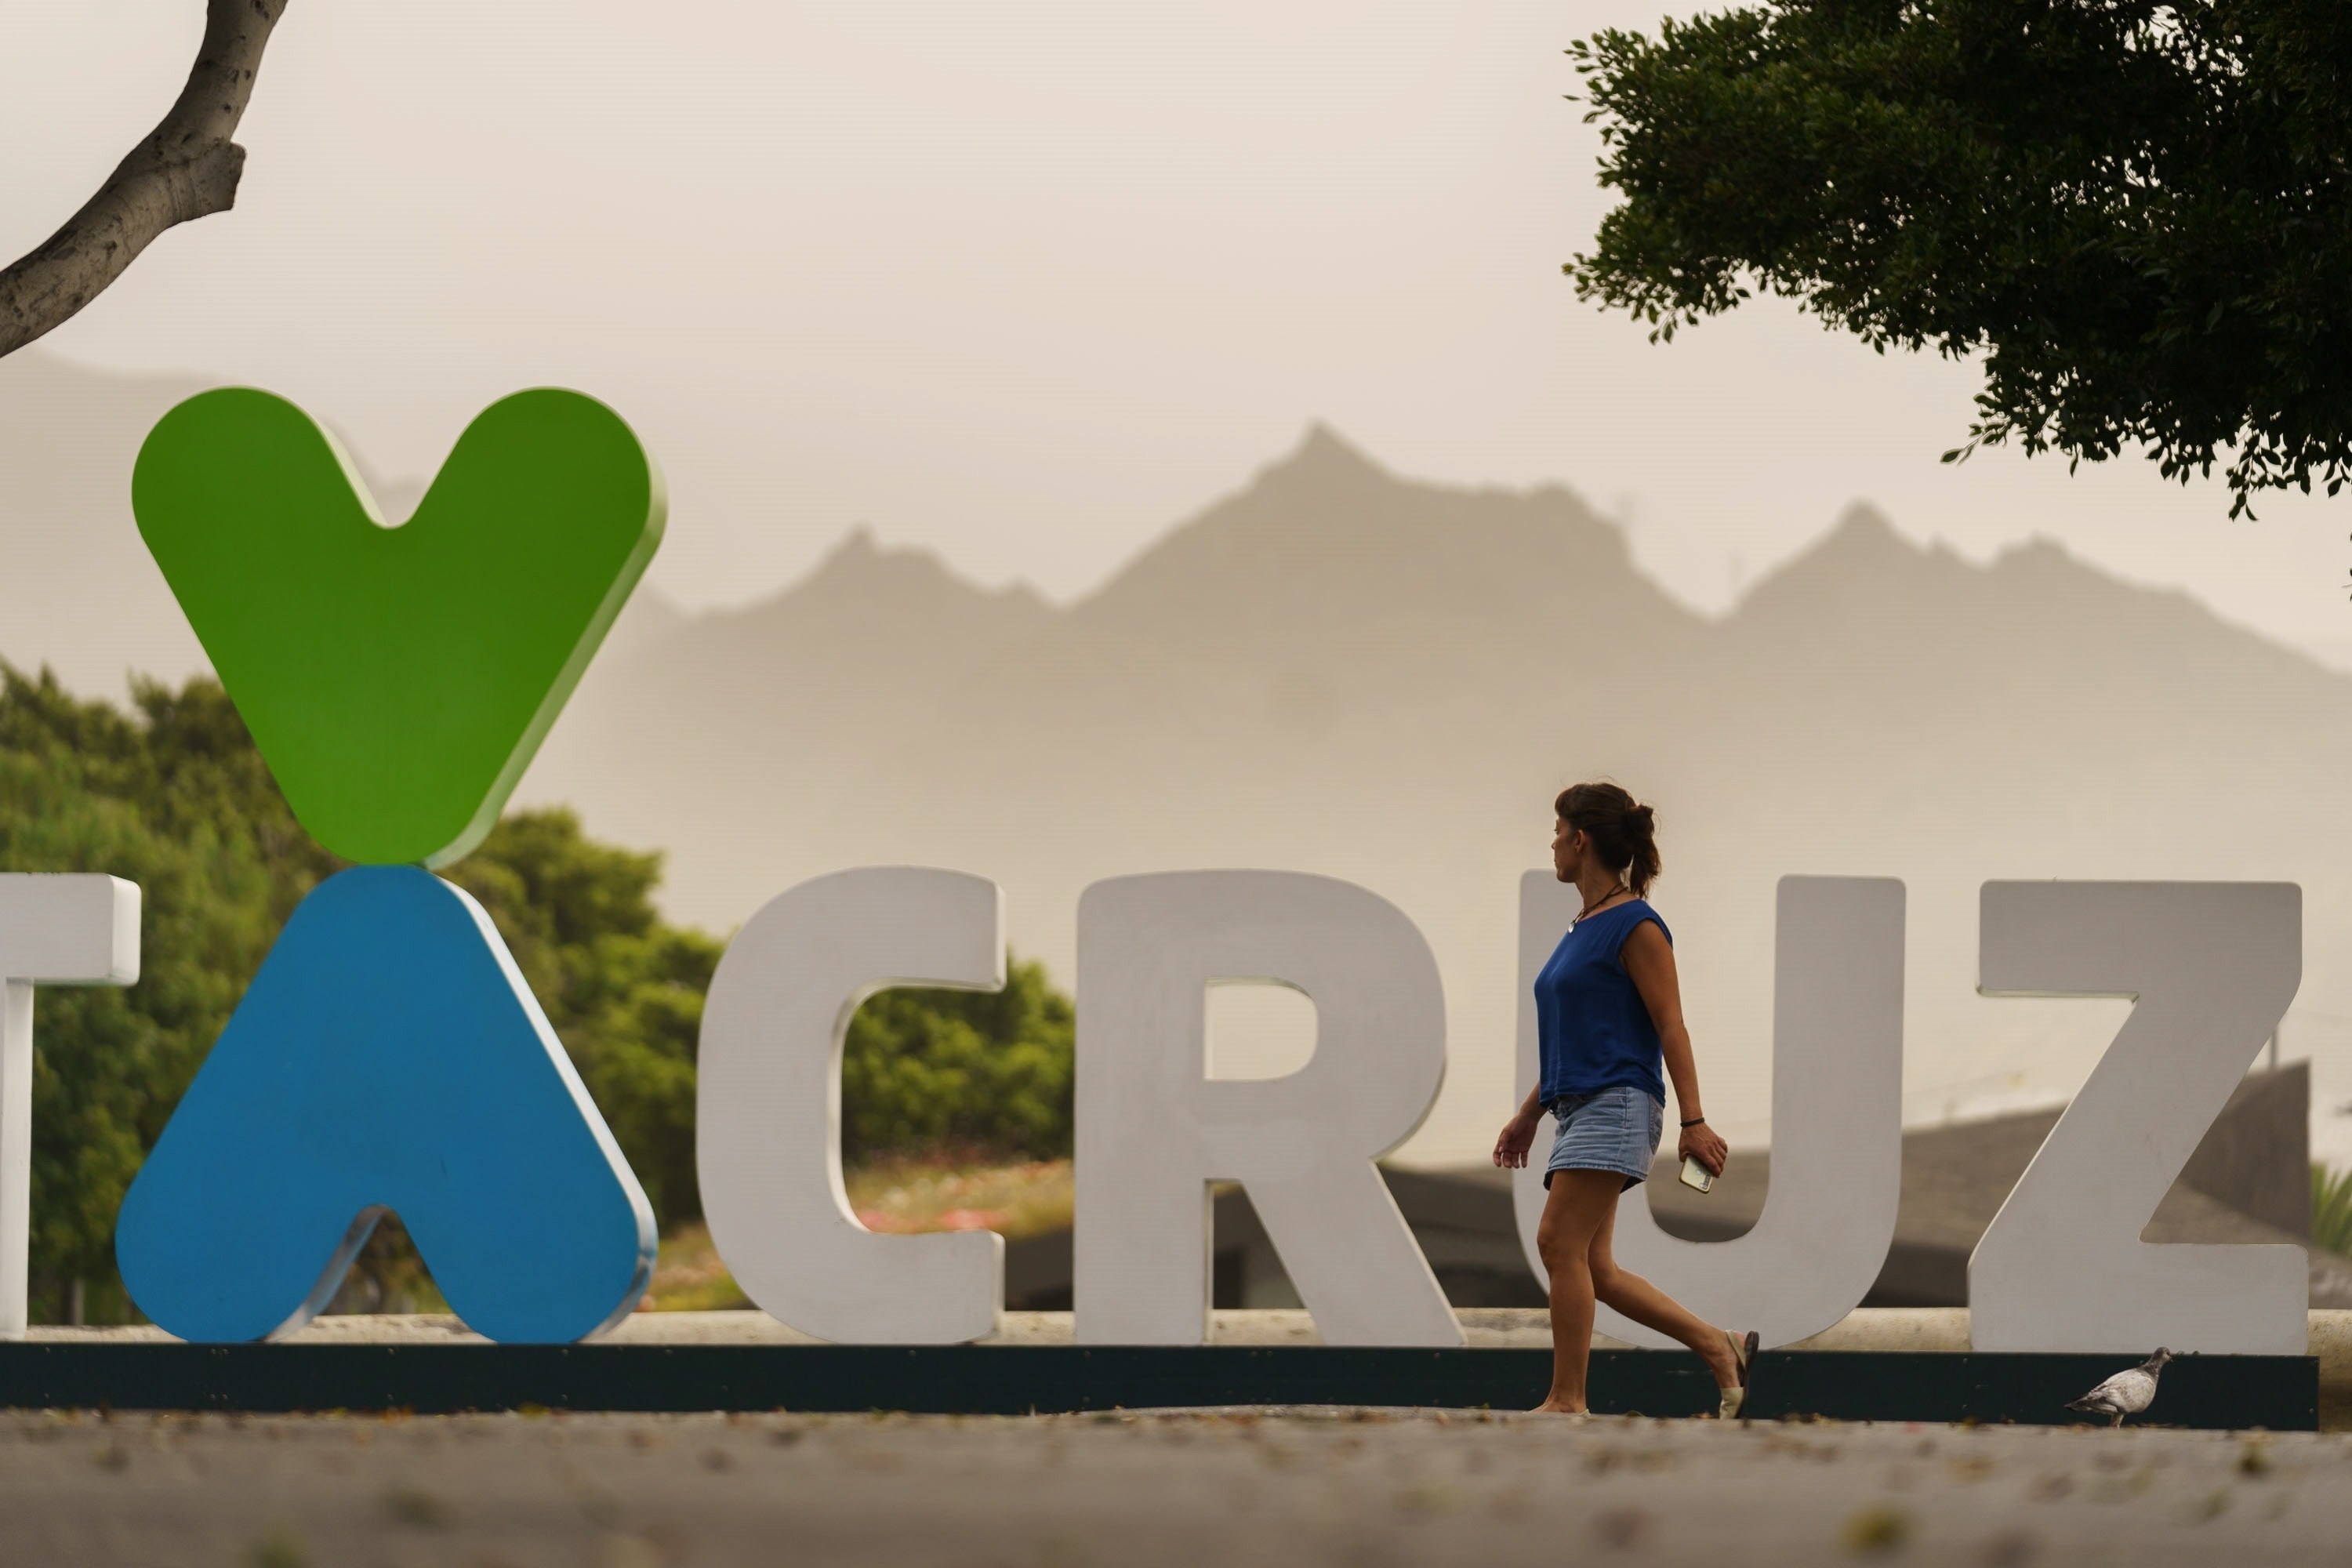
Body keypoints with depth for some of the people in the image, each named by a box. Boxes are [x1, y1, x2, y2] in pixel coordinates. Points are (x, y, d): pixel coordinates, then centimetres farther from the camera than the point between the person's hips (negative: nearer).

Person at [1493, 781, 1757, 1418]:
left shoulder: (1635, 927, -8)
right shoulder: (1582, 929, 19)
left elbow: (1670, 1026, -12)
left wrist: (1694, 1122, -16)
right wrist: (1529, 1114, 24)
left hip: (1616, 1104, -10)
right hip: (1577, 1109, 10)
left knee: (1561, 1244, -14)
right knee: (1591, 1267, 4)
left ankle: (1567, 1400, -13)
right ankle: (1720, 1347, 10)